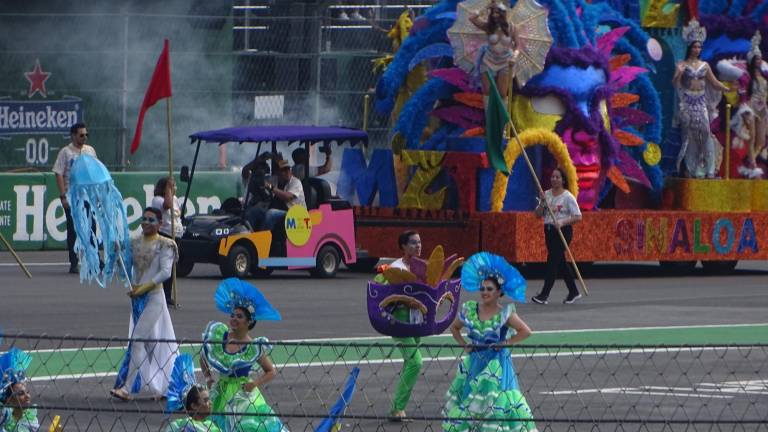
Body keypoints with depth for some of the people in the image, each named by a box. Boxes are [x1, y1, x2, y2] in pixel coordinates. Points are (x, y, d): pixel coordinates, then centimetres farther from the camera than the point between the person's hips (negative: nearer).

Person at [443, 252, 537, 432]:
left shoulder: (505, 313, -10)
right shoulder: (469, 310, 3)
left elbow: (526, 331, -13)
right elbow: (454, 327, 19)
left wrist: (506, 343, -13)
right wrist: (464, 345, 6)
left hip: (496, 366, -4)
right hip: (473, 365, 4)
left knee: (497, 404, -9)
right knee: (466, 401, 2)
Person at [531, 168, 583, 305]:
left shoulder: (568, 197, -8)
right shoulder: (546, 194, 9)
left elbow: (578, 216, -11)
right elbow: (538, 214, 8)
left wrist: (562, 222, -23)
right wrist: (542, 203, -10)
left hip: (563, 231, -7)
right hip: (549, 230, 7)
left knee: (553, 261, -12)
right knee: (560, 262, 12)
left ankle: (544, 294, -12)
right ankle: (573, 292, 23)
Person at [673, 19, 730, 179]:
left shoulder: (704, 65, 10)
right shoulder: (682, 65, 1)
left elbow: (714, 83, 14)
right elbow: (675, 83, -7)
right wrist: (679, 74, -26)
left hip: (702, 102, 2)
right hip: (688, 102, -2)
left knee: (705, 133, -7)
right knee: (690, 135, -3)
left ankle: (708, 169, -8)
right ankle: (693, 169, 0)